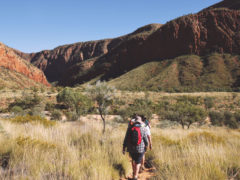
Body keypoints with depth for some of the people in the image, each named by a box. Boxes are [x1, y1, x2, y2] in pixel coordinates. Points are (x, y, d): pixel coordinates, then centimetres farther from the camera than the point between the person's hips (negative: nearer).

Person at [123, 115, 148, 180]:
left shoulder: (130, 128, -4)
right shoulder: (143, 129, -10)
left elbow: (126, 139, -3)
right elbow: (145, 139, -4)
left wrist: (124, 148, 3)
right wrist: (147, 145, 16)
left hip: (131, 148, 3)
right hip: (140, 148, -2)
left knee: (133, 159, 27)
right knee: (138, 162, 10)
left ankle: (134, 172, 38)